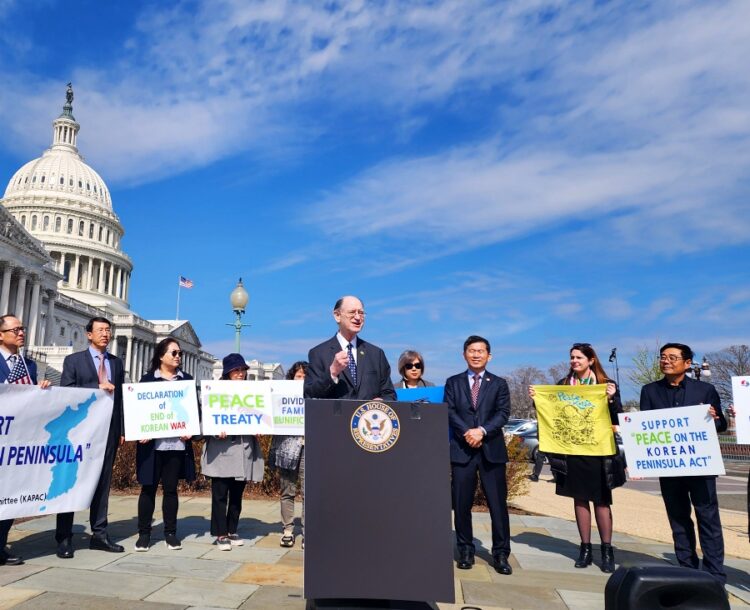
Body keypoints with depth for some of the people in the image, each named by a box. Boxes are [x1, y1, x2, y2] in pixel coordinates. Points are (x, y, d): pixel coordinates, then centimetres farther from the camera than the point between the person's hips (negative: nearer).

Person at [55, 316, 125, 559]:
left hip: (108, 430, 4)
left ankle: (99, 534, 14)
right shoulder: (73, 360, 2)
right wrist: (97, 387, -17)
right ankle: (64, 538, 11)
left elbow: (120, 397, 10)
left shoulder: (117, 363, 13)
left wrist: (121, 429, 6)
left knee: (103, 483, 7)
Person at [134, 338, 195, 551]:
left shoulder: (187, 379, 10)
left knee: (171, 488, 8)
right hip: (153, 443, -2)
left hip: (177, 443, 2)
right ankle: (144, 533, 15)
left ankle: (170, 532, 17)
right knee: (148, 488, 4)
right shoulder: (148, 379, 3)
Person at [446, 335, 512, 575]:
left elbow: (503, 413, -1)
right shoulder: (453, 383, 11)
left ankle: (500, 554, 10)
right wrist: (467, 433, -14)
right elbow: (449, 412, 1)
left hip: (492, 449, 0)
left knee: (498, 504, 0)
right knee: (461, 504, 4)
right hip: (462, 449, 0)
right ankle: (465, 550, 16)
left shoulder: (499, 384, 11)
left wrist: (482, 431, -15)